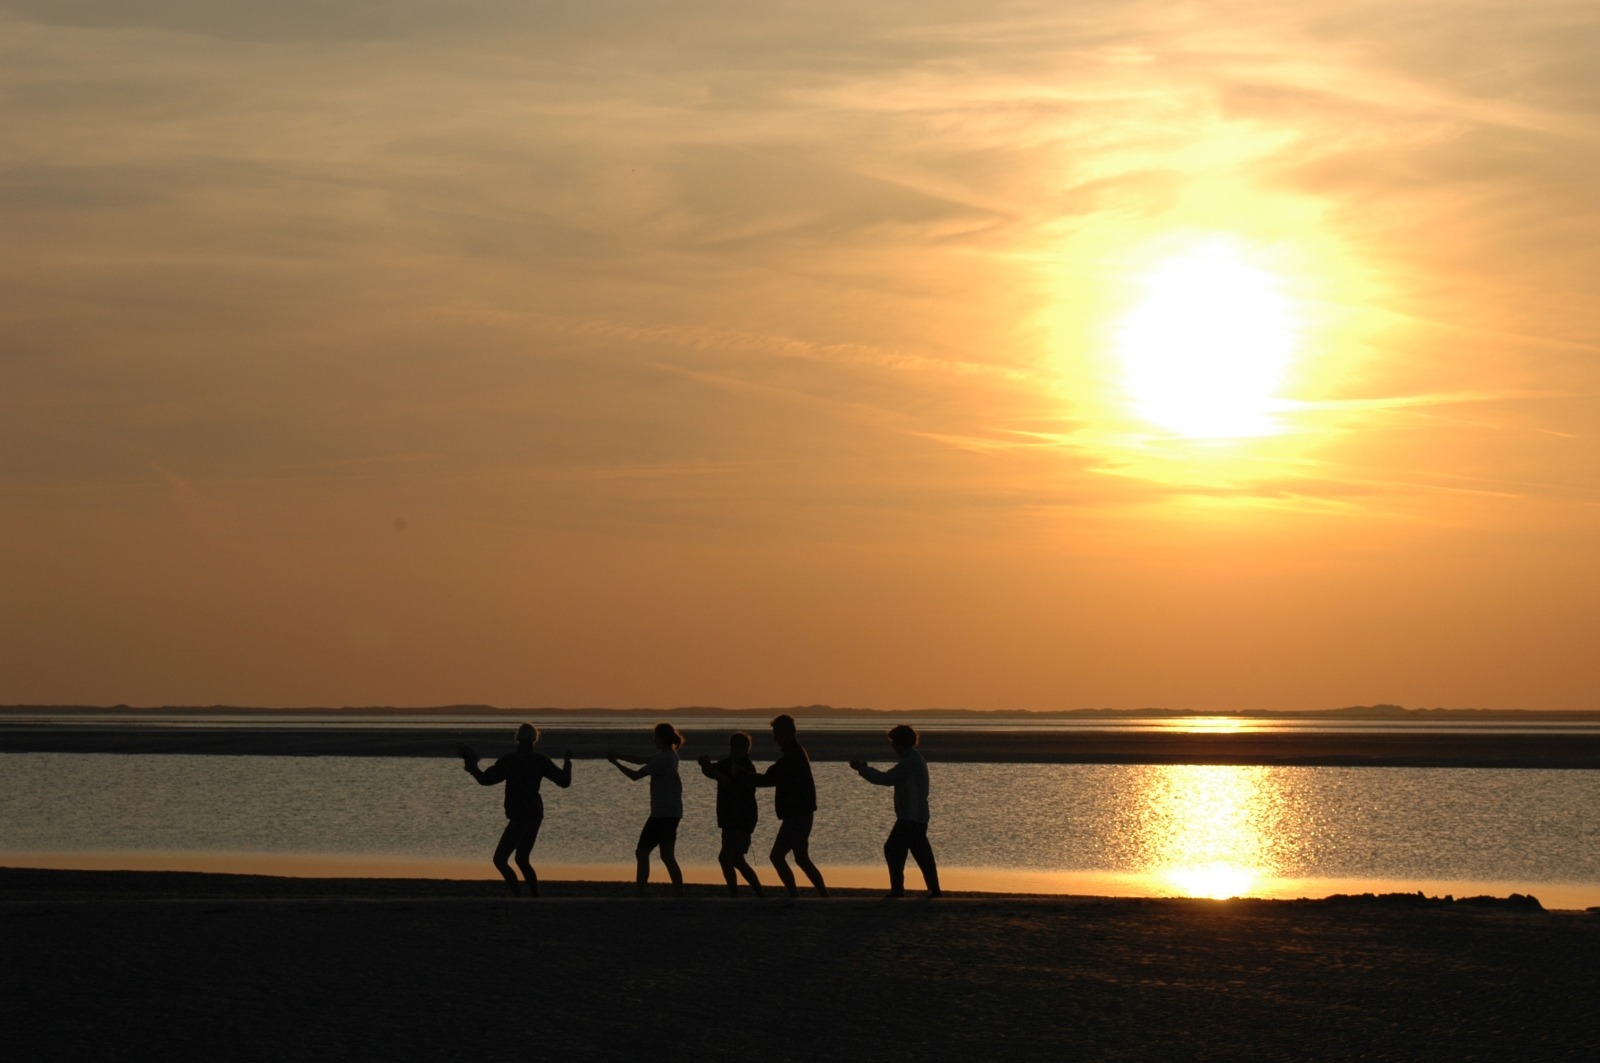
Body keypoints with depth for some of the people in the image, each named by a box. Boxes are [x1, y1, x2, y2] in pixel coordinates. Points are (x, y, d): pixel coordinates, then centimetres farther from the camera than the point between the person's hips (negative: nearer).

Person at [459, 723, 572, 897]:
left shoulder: (509, 760, -11)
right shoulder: (541, 760, 1)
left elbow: (485, 779, -10)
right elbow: (564, 781, 2)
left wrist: (471, 764, 6)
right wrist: (568, 761, 19)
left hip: (520, 816, -7)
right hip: (536, 814, 7)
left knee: (499, 860, -4)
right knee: (522, 860, 18)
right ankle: (536, 897, 12)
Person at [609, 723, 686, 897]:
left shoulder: (662, 759, -16)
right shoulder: (670, 756, 12)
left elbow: (635, 775, -13)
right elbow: (644, 761, 21)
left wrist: (616, 762, -3)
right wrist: (620, 757, 14)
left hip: (661, 814, -9)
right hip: (672, 813, 9)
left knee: (642, 852, -4)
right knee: (667, 856, 10)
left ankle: (639, 892, -7)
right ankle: (679, 894, 6)